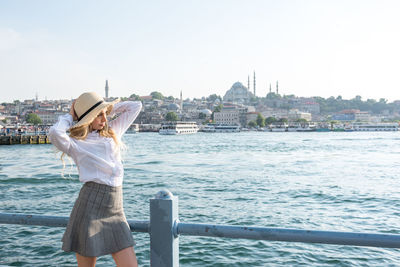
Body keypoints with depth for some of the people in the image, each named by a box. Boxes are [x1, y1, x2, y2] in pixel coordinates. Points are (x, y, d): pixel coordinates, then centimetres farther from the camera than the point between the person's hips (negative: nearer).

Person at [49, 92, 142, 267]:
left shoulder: (113, 132, 16)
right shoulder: (75, 143, 1)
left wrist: (108, 108, 16)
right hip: (90, 207, -5)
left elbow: (135, 106, 20)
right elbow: (55, 133, -22)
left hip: (116, 211, 5)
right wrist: (69, 118, -1)